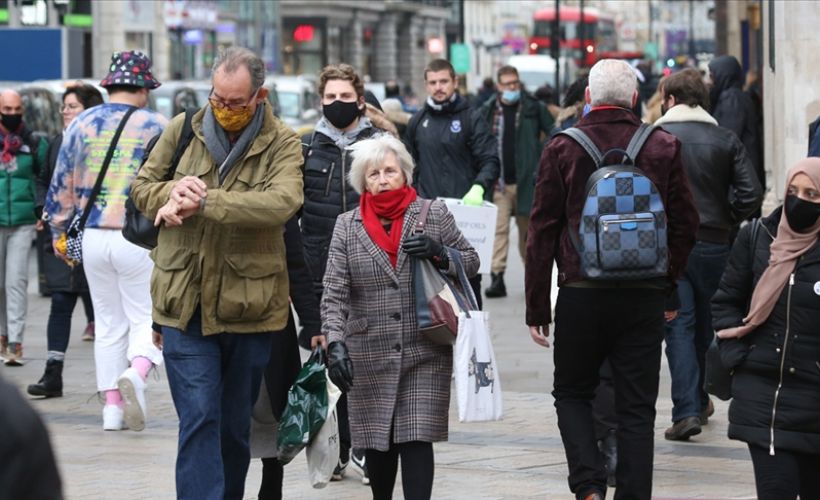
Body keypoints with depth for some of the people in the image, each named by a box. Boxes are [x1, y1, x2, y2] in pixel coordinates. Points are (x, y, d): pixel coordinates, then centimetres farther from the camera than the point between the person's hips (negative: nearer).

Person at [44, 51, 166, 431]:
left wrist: (59, 231, 18)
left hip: (93, 238, 4)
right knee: (146, 317, 4)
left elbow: (62, 183, 8)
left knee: (109, 322, 13)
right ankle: (136, 373, -26)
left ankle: (112, 406, 11)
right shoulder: (156, 127, -4)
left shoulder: (82, 124, 5)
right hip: (138, 239, -4)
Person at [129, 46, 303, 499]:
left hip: (248, 306, 0)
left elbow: (283, 202, -21)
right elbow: (141, 187, 11)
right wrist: (172, 193, -13)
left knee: (236, 424, 13)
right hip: (185, 304, 0)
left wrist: (205, 201, -29)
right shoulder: (183, 130, 6)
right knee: (199, 419, -9)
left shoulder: (282, 144, -3)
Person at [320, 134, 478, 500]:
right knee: (377, 442, 8)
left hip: (425, 353, -1)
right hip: (369, 355, 2)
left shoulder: (434, 215, 3)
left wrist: (439, 253, -10)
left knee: (417, 439, -9)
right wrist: (334, 342, -16)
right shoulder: (347, 226, 4)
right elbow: (334, 293, -2)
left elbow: (471, 262, 11)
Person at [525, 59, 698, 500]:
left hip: (581, 294, -1)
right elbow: (686, 225, 5)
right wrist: (668, 285, 17)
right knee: (637, 408, 8)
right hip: (646, 298, 1)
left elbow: (542, 231, -2)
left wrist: (536, 307, 3)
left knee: (571, 394, 15)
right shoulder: (664, 148, 0)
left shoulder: (563, 149, -3)